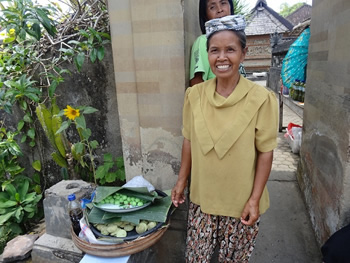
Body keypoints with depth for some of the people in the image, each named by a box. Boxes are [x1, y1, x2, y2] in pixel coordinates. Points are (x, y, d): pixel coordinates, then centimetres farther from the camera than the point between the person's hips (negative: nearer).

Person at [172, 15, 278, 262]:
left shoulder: (261, 98, -16)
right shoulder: (194, 94, -6)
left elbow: (265, 153, -10)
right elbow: (189, 140, 2)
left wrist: (255, 199, -9)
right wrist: (182, 181, 6)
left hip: (242, 200, -2)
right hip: (202, 197, 3)